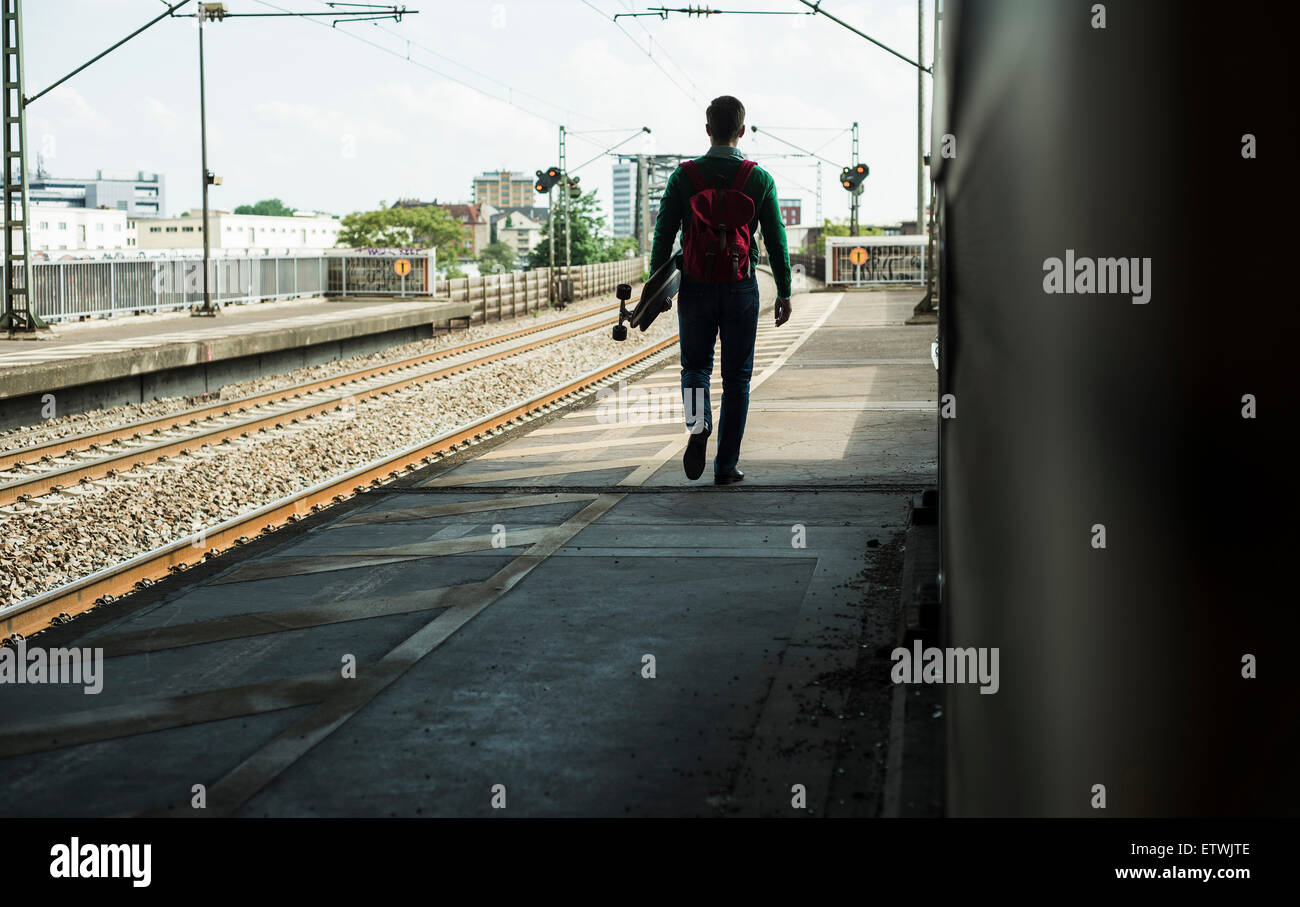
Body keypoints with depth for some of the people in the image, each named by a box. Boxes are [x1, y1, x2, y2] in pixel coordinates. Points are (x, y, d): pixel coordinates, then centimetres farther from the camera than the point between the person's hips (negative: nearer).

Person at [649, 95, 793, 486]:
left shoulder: (684, 176, -2)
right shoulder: (759, 179, -1)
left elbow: (663, 235, -2)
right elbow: (776, 240, 0)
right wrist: (784, 292, 8)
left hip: (695, 288, 0)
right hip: (740, 289, 0)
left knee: (695, 365, 15)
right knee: (737, 376, 8)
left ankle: (698, 423, -15)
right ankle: (726, 465, 8)